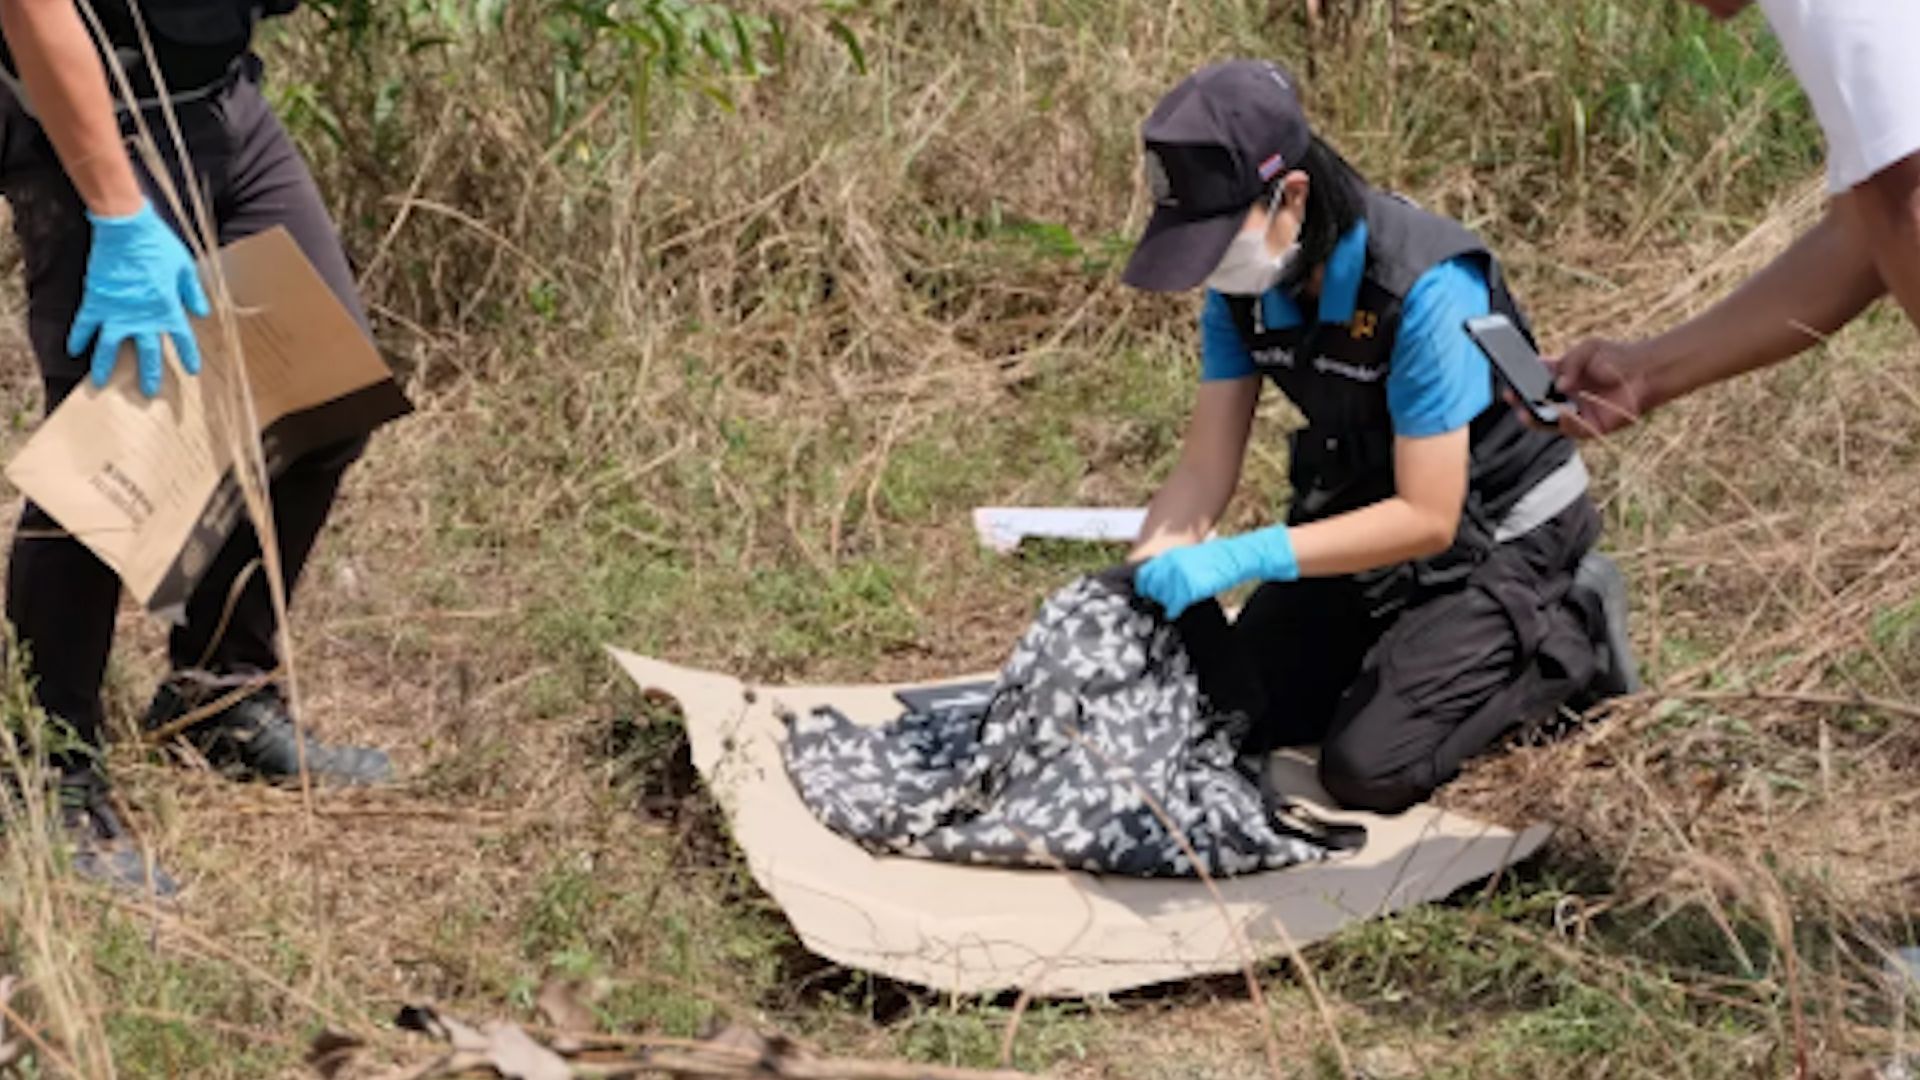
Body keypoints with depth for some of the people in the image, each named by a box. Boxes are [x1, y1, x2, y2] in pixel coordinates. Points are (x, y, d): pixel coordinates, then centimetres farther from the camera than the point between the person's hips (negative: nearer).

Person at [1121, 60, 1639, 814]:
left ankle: (1568, 639, 4)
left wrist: (1242, 559, -38)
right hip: (1365, 512, 7)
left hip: (1492, 534, -7)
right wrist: (1140, 584, -26)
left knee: (1369, 770, -16)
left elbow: (1428, 518, -32)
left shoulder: (1425, 288, -34)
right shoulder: (1245, 280, -13)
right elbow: (1206, 468, -9)